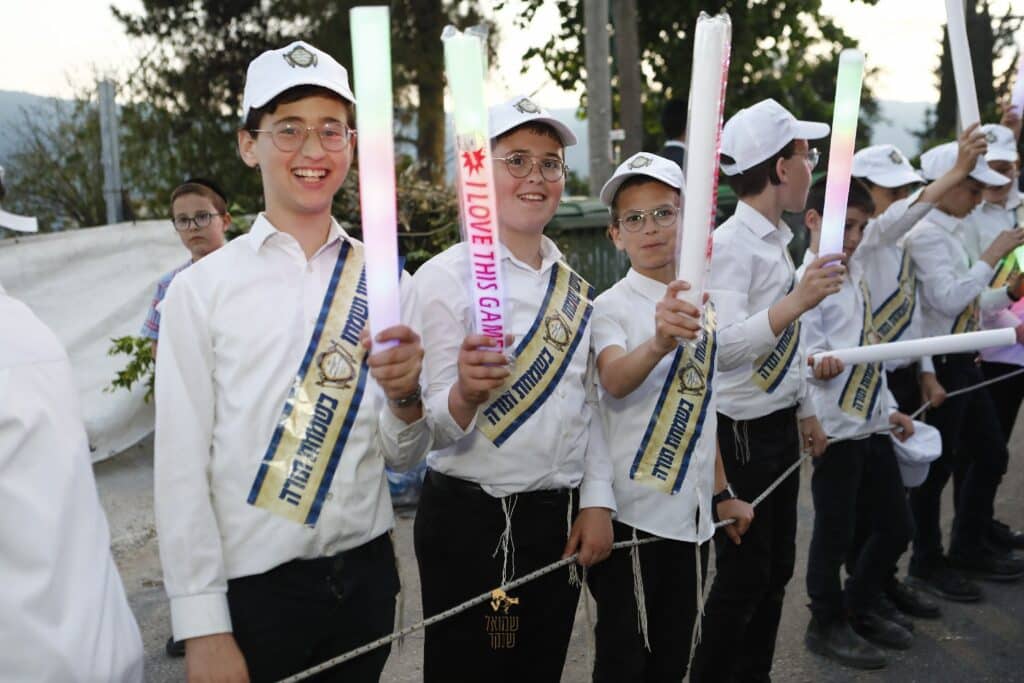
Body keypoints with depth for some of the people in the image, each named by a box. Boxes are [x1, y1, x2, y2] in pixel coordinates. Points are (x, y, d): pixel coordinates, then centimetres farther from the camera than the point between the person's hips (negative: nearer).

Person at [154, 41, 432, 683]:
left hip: (367, 575, 3)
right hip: (254, 588, -3)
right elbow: (183, 467, -7)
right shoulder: (202, 288, -6)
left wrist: (405, 397, -17)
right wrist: (203, 627, -9)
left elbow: (402, 455, 4)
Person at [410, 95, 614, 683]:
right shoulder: (445, 276, -10)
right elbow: (433, 428, -13)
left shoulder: (574, 287, 8)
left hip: (561, 522, 6)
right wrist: (467, 393, -34)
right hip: (470, 522, -5)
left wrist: (597, 502, 4)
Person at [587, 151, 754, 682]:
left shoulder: (701, 308, 9)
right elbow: (615, 381, -32)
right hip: (631, 513, -6)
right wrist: (658, 343, -52)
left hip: (691, 512, 6)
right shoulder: (609, 307, -11)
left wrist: (721, 493, 17)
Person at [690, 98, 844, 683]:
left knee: (778, 566, 18)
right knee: (744, 573, 2)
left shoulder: (778, 239, 11)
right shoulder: (732, 245, -19)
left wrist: (806, 411, 21)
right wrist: (798, 300, -37)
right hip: (742, 431, -9)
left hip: (780, 425, 9)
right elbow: (722, 346, -32)